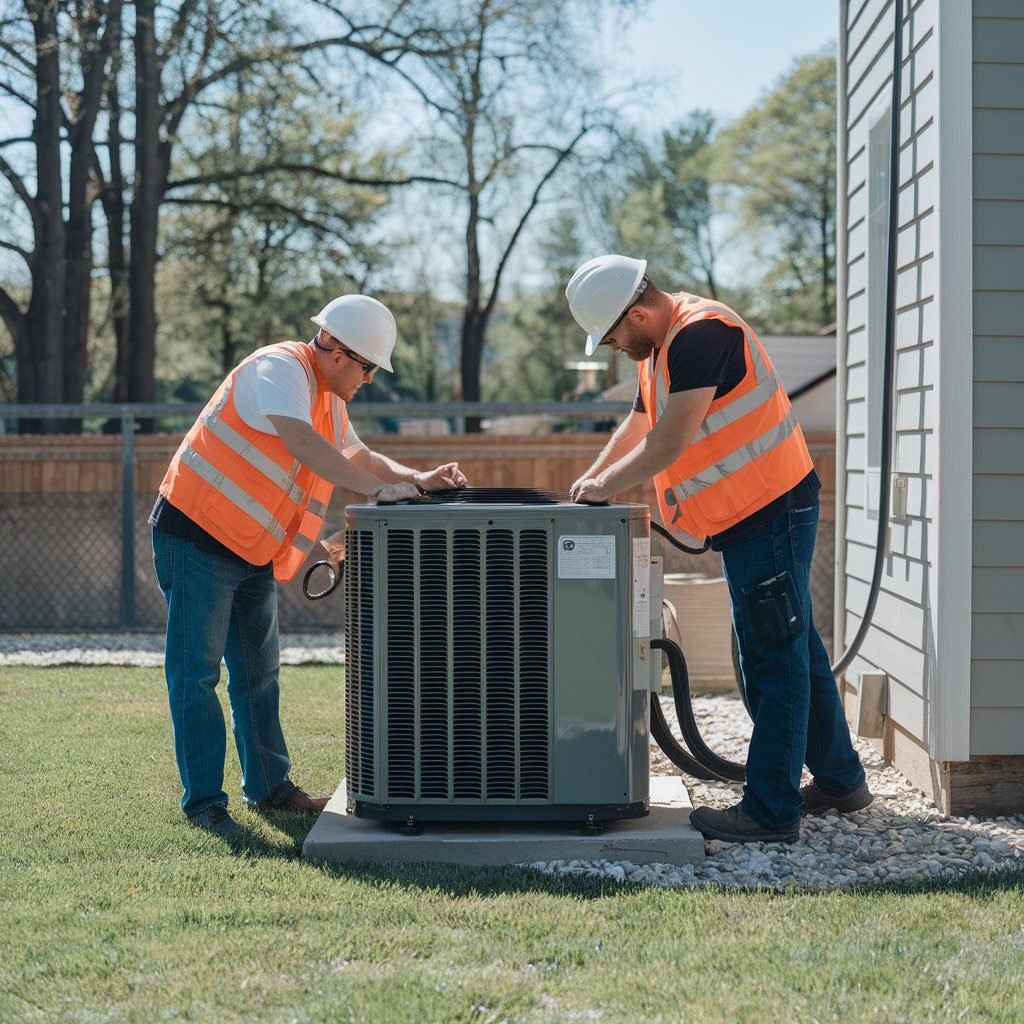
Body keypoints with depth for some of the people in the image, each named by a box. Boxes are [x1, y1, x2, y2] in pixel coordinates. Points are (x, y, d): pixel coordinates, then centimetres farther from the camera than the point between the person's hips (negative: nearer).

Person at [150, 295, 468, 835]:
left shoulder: (327, 396, 12)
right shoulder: (280, 369, -18)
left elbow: (356, 457, 18)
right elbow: (303, 445, -32)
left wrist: (417, 480, 0)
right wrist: (382, 489, -33)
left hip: (253, 551, 10)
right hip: (197, 533, -10)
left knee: (259, 673, 15)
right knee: (195, 673, -4)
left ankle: (269, 786, 25)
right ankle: (204, 800, 0)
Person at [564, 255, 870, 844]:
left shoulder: (701, 333, -20)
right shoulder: (665, 346, 14)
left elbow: (669, 444, -23)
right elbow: (637, 429, 26)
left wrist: (605, 486, -11)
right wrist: (589, 484, 17)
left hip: (771, 511, -11)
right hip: (761, 512, 11)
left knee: (775, 661, -6)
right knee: (796, 651, 17)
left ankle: (771, 813, -3)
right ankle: (840, 780, 28)